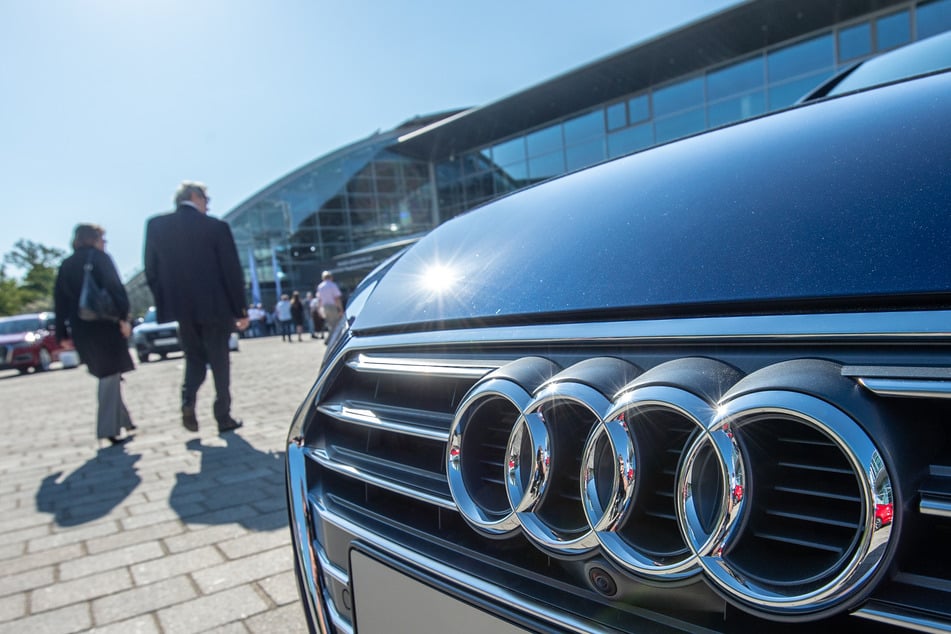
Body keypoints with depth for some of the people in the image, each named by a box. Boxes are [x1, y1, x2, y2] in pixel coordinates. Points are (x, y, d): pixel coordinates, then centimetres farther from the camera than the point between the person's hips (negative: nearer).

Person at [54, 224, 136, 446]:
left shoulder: (65, 265, 15)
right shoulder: (99, 258, -3)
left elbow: (60, 302, 13)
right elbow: (115, 288, -16)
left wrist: (63, 334, 14)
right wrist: (123, 318, -16)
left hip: (80, 330, 7)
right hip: (105, 325, -6)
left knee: (106, 374, 17)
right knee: (111, 375, -2)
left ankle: (122, 421, 23)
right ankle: (109, 428, -4)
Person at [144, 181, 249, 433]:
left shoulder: (156, 225, 3)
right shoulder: (216, 227, -8)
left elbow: (151, 271, 5)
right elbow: (232, 272, -6)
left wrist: (165, 303, 13)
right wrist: (241, 310, 0)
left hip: (181, 308, 3)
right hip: (215, 306, -3)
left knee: (194, 358, 19)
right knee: (219, 361, 8)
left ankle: (188, 400, -4)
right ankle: (223, 417, 12)